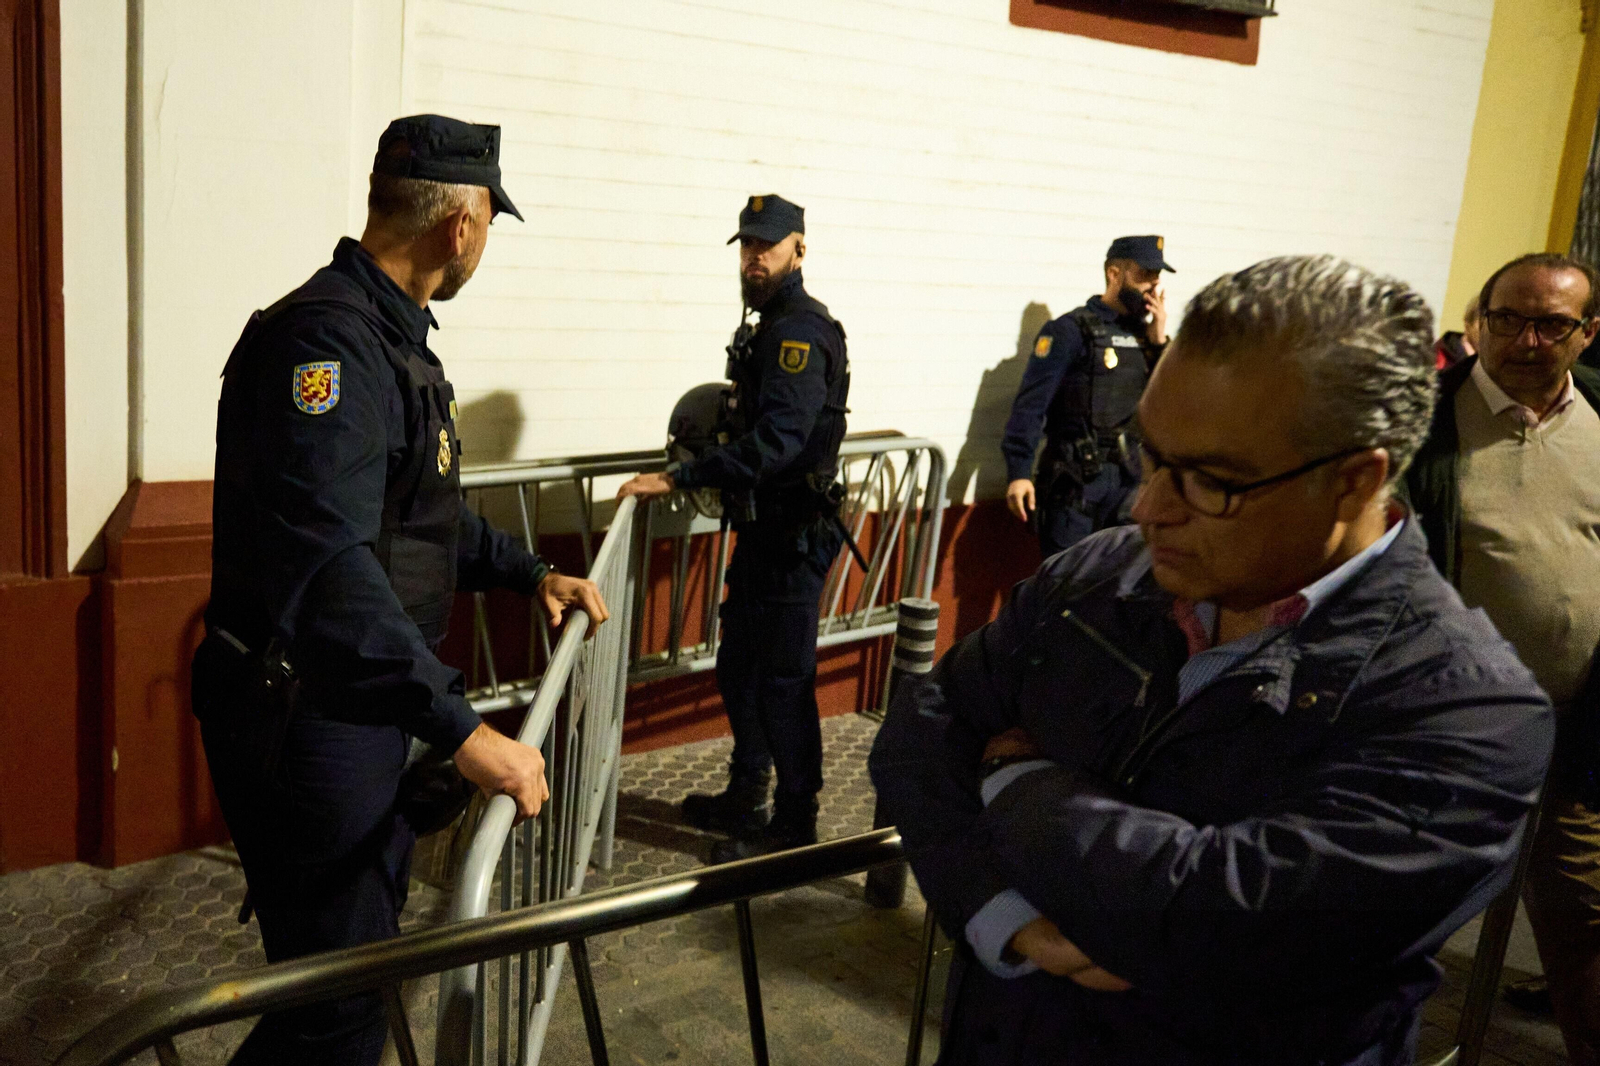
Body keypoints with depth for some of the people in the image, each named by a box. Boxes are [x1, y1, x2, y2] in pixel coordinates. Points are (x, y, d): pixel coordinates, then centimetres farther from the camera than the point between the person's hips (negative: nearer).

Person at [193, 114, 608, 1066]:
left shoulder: (394, 334, 11)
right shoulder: (326, 341, -24)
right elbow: (327, 567, -35)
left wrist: (531, 574, 14)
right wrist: (464, 732, -36)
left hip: (365, 704, 11)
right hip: (303, 717, -10)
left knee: (368, 948, 24)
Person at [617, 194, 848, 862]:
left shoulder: (802, 331, -18)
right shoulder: (769, 327, 15)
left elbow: (777, 441, -30)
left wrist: (678, 478, -30)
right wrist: (714, 439, 11)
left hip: (793, 536, -10)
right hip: (762, 530, 10)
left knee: (783, 679, -1)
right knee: (738, 665, 18)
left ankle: (793, 825, 13)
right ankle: (746, 798, 33)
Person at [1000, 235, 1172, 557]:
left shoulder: (1143, 334, 12)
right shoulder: (1071, 331, -6)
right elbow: (1031, 405, -12)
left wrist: (1159, 341, 0)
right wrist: (1018, 473, -19)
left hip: (1129, 477, 6)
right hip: (1075, 479, -6)